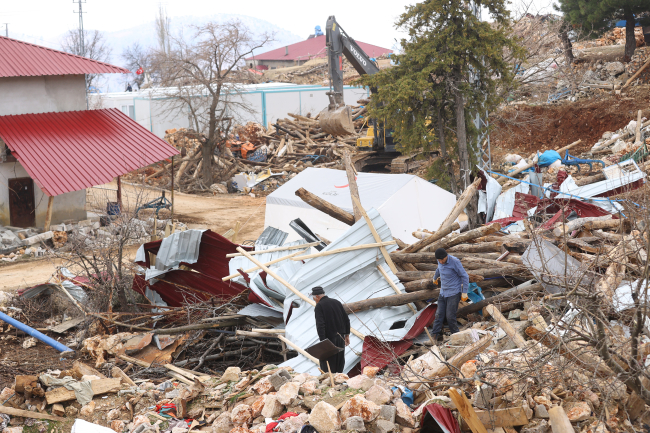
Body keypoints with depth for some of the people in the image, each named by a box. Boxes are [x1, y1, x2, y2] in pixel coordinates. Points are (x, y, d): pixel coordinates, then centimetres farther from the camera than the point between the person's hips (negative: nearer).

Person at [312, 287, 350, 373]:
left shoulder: (319, 306, -10)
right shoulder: (337, 302, 10)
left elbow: (320, 325, -19)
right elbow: (346, 320, 12)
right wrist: (347, 335, 18)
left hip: (329, 338, -7)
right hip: (340, 338, 7)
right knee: (340, 364, 16)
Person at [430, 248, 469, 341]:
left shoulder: (454, 262, -17)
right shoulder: (440, 262, 3)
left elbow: (464, 276, -12)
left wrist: (464, 292, -12)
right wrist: (435, 278, 47)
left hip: (453, 294, -6)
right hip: (443, 293, 6)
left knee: (450, 316, -9)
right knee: (439, 314, 0)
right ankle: (435, 335, -1)